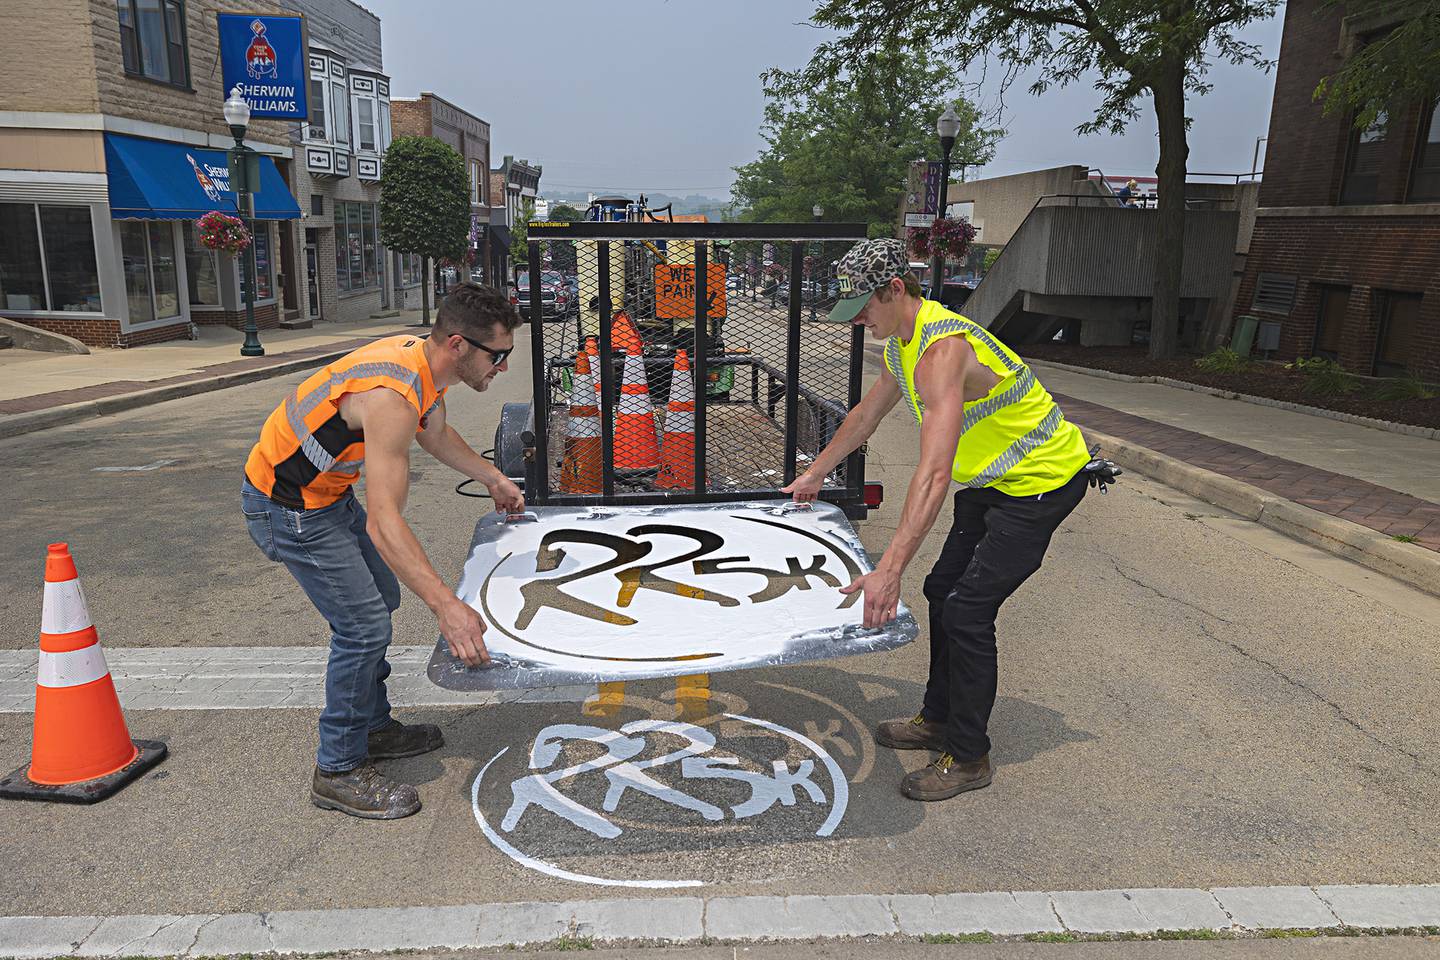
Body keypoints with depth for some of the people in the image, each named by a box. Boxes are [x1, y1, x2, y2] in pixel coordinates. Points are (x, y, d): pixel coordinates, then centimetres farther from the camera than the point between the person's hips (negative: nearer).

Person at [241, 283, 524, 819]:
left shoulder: (427, 365, -5)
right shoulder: (393, 395, -35)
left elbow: (436, 436, 19)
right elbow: (383, 523, -41)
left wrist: (494, 480, 26)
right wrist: (445, 605, -48)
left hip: (330, 491, 10)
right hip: (287, 507, -10)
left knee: (380, 600, 18)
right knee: (364, 625, -9)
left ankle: (373, 726, 34)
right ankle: (338, 772, 8)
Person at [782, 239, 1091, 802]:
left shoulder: (941, 350, -32)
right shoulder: (901, 343, 1)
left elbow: (934, 475, -42)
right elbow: (867, 414, 19)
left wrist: (888, 572, -46)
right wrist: (816, 474, 27)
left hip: (1041, 481, -10)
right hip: (993, 481, 10)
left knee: (967, 611, -11)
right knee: (943, 591, 14)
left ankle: (968, 759, 6)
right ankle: (939, 721, 31)